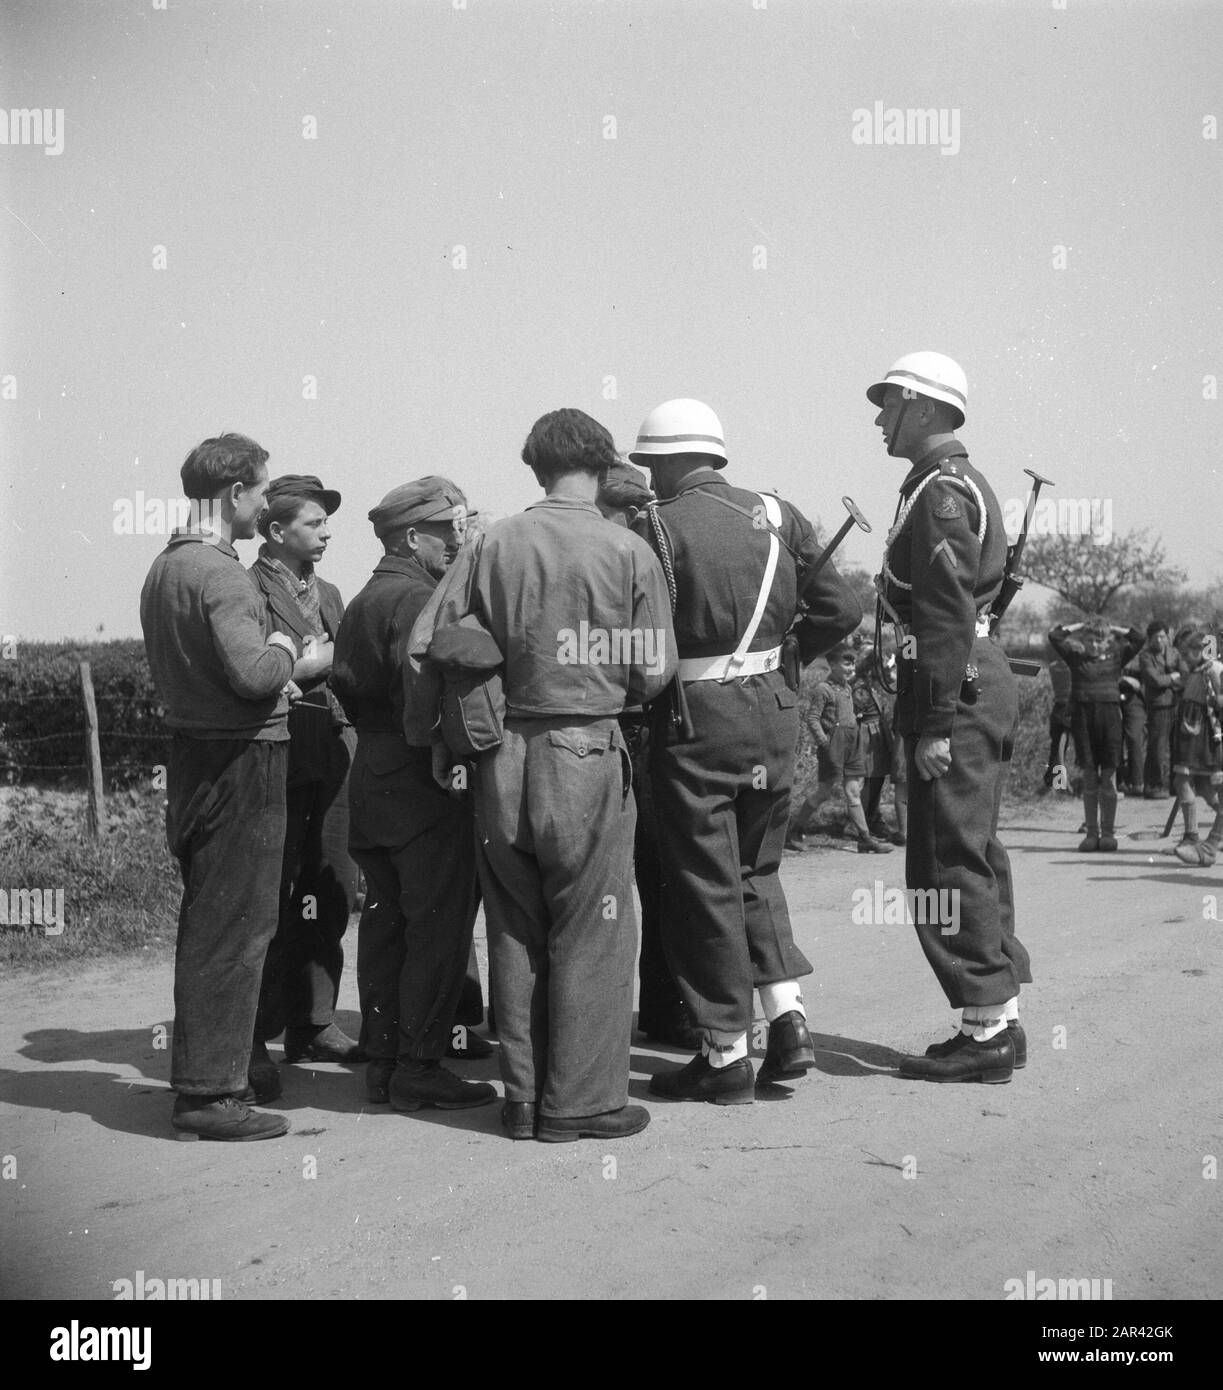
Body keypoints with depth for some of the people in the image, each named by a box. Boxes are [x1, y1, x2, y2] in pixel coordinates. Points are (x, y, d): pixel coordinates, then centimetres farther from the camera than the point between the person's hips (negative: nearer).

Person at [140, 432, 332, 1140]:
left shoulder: (166, 566, 14)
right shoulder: (219, 573, -18)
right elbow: (252, 671, -29)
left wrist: (282, 659, 8)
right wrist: (292, 656, -8)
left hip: (195, 752, 10)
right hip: (240, 763, -10)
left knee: (209, 922, 18)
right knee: (233, 928, -5)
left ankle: (212, 1069, 29)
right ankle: (210, 1092, 0)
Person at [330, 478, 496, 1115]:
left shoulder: (362, 602, 18)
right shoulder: (417, 598, -13)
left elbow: (346, 687, 17)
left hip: (373, 776, 10)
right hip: (422, 778, -10)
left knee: (385, 920, 13)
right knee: (438, 924, -5)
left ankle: (381, 1059, 18)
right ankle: (419, 1068, -2)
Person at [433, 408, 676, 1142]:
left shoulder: (494, 544, -2)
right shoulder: (629, 552, -7)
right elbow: (653, 673, -5)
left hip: (503, 757, 3)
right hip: (586, 752, -3)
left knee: (516, 933, 13)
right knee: (591, 936, 7)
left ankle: (524, 1097, 22)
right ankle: (581, 1101, 12)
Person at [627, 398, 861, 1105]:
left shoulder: (659, 527, -9)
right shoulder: (777, 516, 6)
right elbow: (841, 609, 4)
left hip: (698, 718, -5)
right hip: (775, 710, 5)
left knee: (705, 885, 5)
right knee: (756, 868, 22)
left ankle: (726, 1056, 11)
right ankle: (788, 1015, 11)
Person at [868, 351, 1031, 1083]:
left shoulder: (940, 493, -13)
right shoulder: (965, 483, 19)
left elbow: (948, 615, -20)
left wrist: (936, 722, -22)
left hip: (957, 693, -11)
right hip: (986, 679, 11)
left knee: (951, 864, -6)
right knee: (976, 858, 15)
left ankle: (986, 1034, -2)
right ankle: (1001, 1021, 21)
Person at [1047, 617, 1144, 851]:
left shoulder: (1116, 656, 8)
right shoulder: (1076, 656, 7)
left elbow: (1138, 639, 1)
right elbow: (1054, 636, 2)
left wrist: (1113, 629, 8)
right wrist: (1079, 626, 8)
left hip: (1109, 717, 0)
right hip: (1083, 717, 0)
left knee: (1108, 777, 2)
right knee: (1089, 779, 4)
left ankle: (1108, 832, 8)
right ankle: (1091, 832, 9)